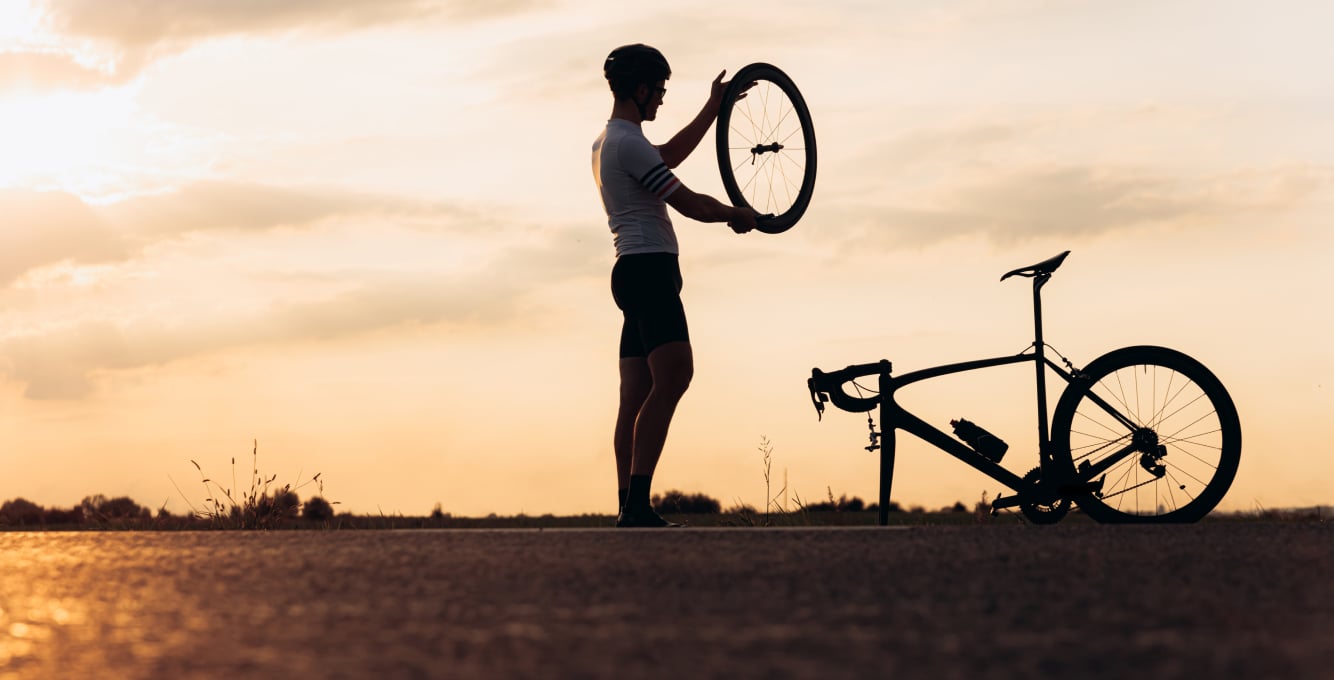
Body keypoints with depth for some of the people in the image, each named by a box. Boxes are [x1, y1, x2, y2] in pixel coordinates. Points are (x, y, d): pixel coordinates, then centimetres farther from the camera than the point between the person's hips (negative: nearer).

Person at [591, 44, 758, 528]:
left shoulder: (608, 142, 22)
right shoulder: (630, 143, -10)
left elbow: (671, 154, 37)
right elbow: (689, 205, -9)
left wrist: (714, 107, 39)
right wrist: (736, 215, 9)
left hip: (633, 273, 11)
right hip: (649, 267, -11)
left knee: (636, 397, 7)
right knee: (673, 376, -23)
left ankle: (629, 507, 6)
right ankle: (637, 502, -32)